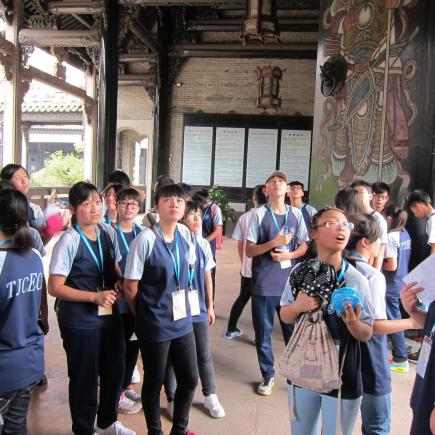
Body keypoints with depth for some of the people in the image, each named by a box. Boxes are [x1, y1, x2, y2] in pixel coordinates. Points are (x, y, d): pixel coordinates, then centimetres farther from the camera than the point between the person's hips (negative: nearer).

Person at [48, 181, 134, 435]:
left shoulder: (109, 233, 1)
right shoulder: (69, 241, -16)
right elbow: (55, 287, -16)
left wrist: (119, 283, -6)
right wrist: (95, 296, -21)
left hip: (109, 314, 6)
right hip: (79, 320, -6)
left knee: (116, 369, 19)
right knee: (85, 376, 9)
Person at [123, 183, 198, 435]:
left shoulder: (185, 233, 0)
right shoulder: (145, 240, -18)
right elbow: (130, 287, -12)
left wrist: (180, 301, 12)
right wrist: (145, 315, 1)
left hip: (183, 320, 6)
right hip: (155, 325, -6)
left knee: (190, 379, 15)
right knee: (154, 383, 11)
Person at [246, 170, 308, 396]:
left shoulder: (296, 214, 5)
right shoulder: (259, 214, -4)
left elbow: (303, 246, 10)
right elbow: (249, 250, -7)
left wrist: (288, 254, -10)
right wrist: (273, 243, -20)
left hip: (290, 283, 2)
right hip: (264, 284, -2)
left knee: (293, 330, 12)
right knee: (263, 332, 8)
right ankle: (268, 375, 24)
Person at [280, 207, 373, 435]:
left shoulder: (357, 280, -14)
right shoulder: (300, 271, -8)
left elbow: (366, 335, -6)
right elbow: (285, 317, 3)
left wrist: (352, 323, -26)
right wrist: (298, 306, -18)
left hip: (343, 376, -2)